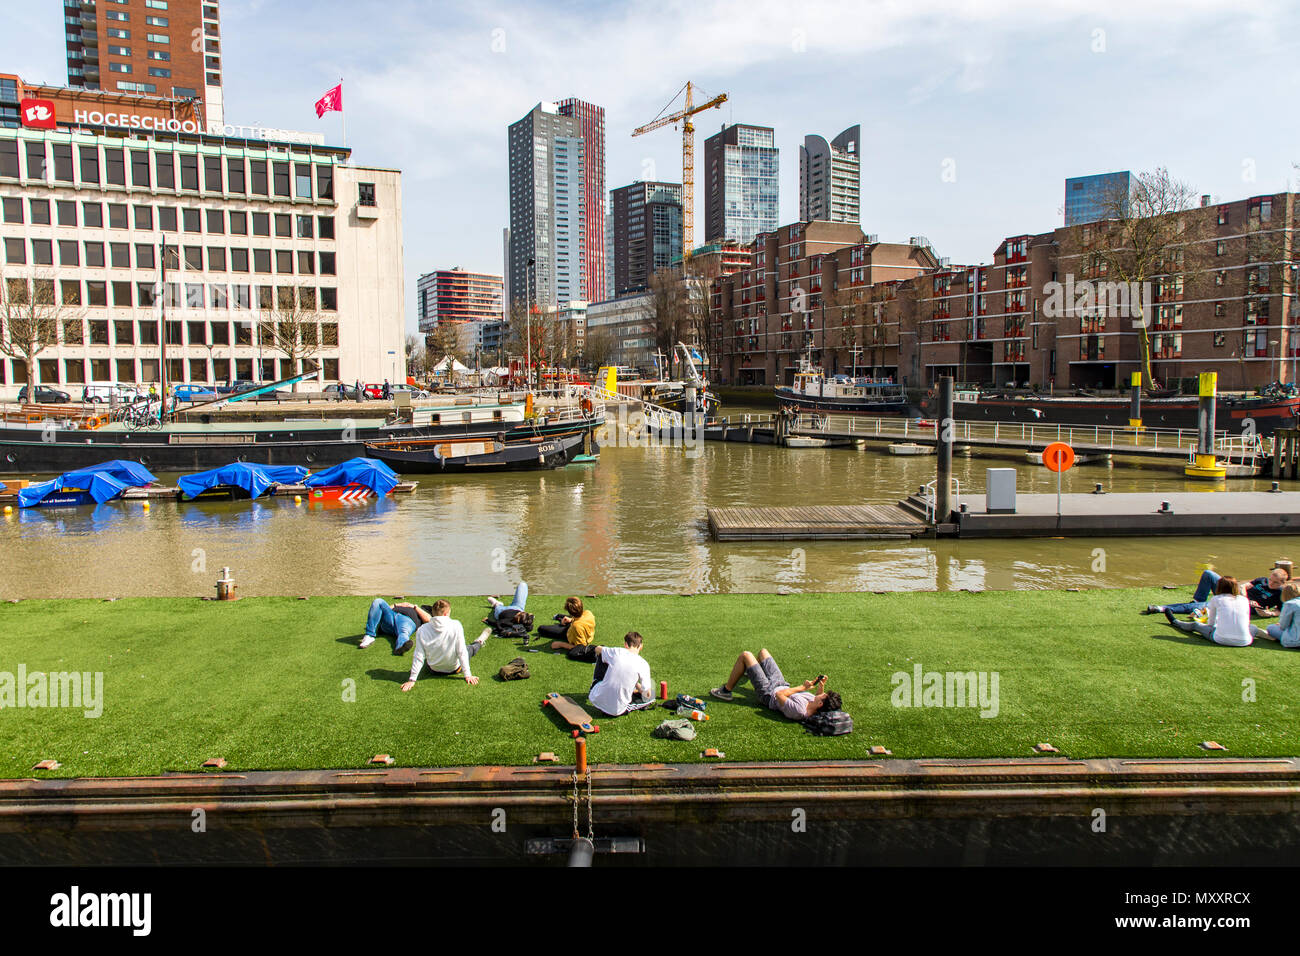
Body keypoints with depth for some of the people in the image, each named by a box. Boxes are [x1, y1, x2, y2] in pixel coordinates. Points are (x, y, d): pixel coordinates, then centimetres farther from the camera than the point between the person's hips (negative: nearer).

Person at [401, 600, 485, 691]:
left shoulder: (422, 630, -21)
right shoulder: (456, 626, -27)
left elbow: (419, 657, -19)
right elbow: (462, 652, -23)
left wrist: (412, 680, -12)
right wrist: (467, 675, -16)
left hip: (434, 670, 1)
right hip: (454, 669, -1)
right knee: (471, 649, 29)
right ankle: (479, 643, 63)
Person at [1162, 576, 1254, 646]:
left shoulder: (1215, 599, 6)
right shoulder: (1245, 600, 12)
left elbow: (1211, 623, 14)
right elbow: (1247, 622, 22)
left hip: (1222, 639, -1)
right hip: (1244, 642, 2)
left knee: (1196, 625, 26)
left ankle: (1174, 621, 54)